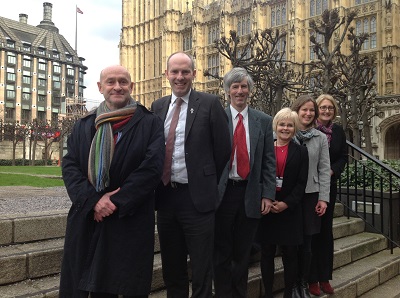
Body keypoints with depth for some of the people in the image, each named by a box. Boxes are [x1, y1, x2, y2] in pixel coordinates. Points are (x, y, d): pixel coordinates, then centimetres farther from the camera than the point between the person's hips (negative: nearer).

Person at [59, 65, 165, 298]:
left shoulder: (150, 123, 1)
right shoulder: (84, 125, 11)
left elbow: (152, 167, -10)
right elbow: (69, 165, 2)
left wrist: (118, 201, -14)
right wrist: (93, 200, -13)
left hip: (130, 220, -3)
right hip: (87, 220, 3)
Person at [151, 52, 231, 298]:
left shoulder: (210, 103, -6)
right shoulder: (158, 106, 9)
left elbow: (223, 148, -4)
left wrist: (209, 183, 2)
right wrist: (156, 185, 8)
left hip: (197, 196, -4)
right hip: (165, 195, 5)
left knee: (201, 268, 7)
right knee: (171, 267, 18)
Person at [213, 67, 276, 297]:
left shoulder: (264, 121, 6)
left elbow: (269, 161, 4)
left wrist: (268, 195, -2)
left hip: (250, 194, 2)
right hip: (222, 192, -1)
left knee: (243, 251, 14)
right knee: (222, 251, 9)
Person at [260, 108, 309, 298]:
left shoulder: (301, 151, 5)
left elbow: (301, 183, -2)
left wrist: (286, 203, -13)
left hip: (290, 209, 0)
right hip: (267, 208, 1)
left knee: (290, 254, 4)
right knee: (267, 253, 6)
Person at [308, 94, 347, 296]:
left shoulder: (338, 131, 6)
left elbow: (343, 157, 7)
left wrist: (332, 171, -9)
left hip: (329, 185, 5)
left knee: (326, 231, 10)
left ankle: (325, 278, 21)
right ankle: (312, 279, 13)